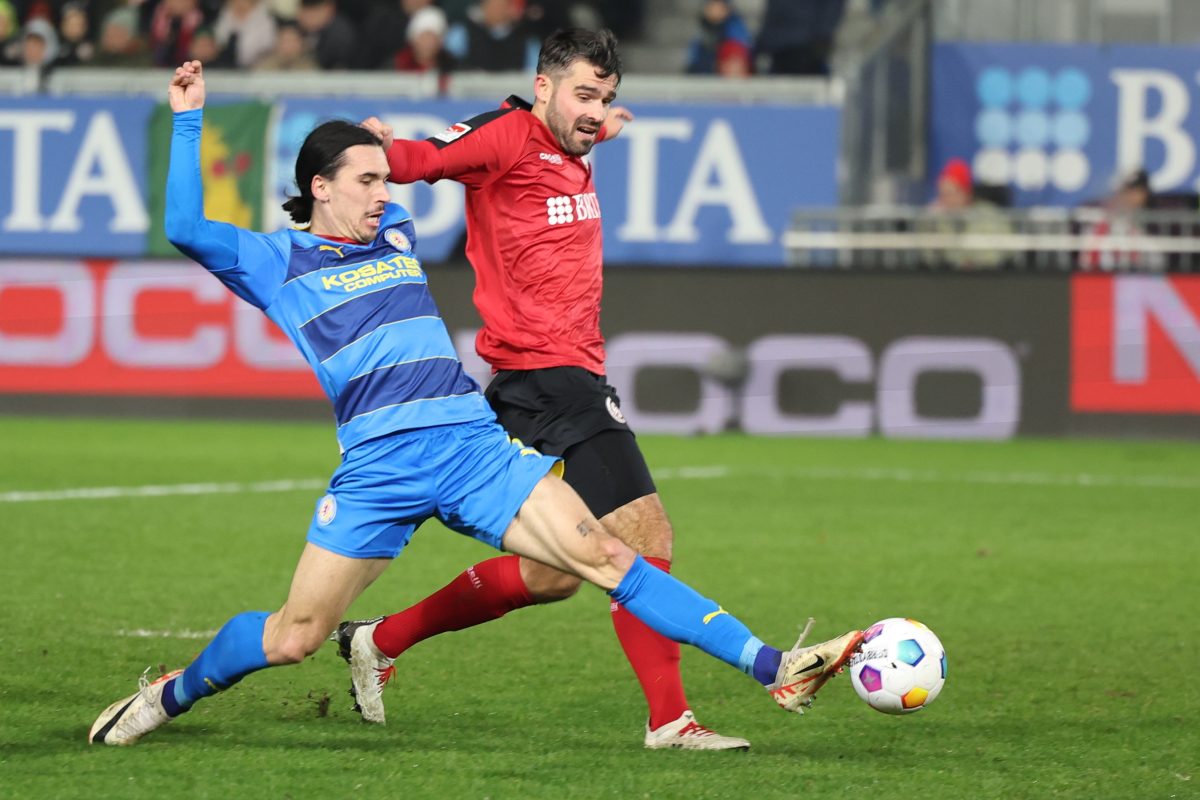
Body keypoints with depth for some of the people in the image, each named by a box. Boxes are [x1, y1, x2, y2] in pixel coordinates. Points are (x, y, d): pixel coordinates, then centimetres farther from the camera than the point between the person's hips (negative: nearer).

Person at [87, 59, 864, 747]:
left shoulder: (398, 233, 21)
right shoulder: (274, 261, 6)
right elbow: (184, 228, -9)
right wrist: (189, 121, -7)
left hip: (475, 443, 3)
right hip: (377, 462, -3)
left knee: (606, 558, -9)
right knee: (294, 636, -2)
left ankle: (773, 668, -16)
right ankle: (172, 694, 26)